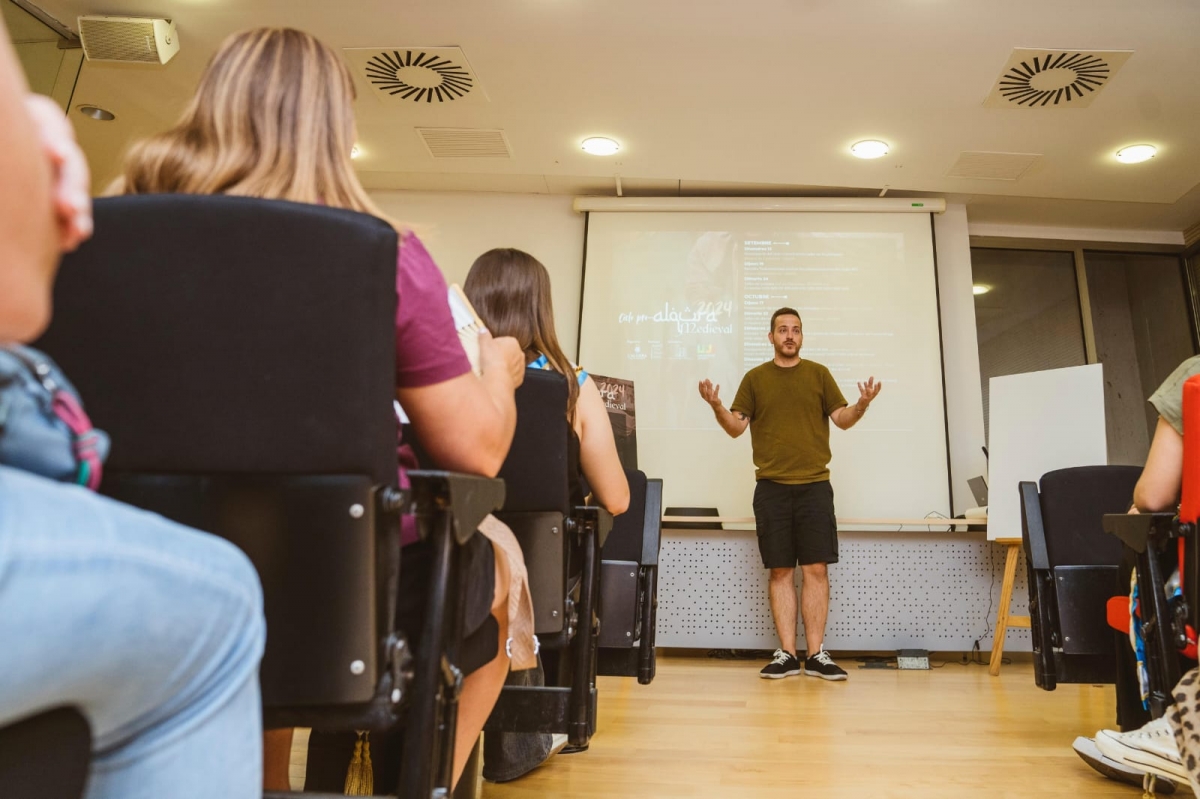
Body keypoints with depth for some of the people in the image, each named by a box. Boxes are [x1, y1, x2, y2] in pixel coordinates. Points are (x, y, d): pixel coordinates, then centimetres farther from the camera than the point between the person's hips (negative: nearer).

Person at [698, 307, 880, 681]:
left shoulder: (818, 374, 11)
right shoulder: (755, 378, 11)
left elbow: (842, 419, 6)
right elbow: (736, 426, 7)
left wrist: (862, 405, -15)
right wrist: (717, 406, -13)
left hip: (815, 486, 0)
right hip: (771, 488, 0)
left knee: (816, 568, -2)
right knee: (781, 571, 2)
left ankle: (816, 654, 6)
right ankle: (786, 654, 9)